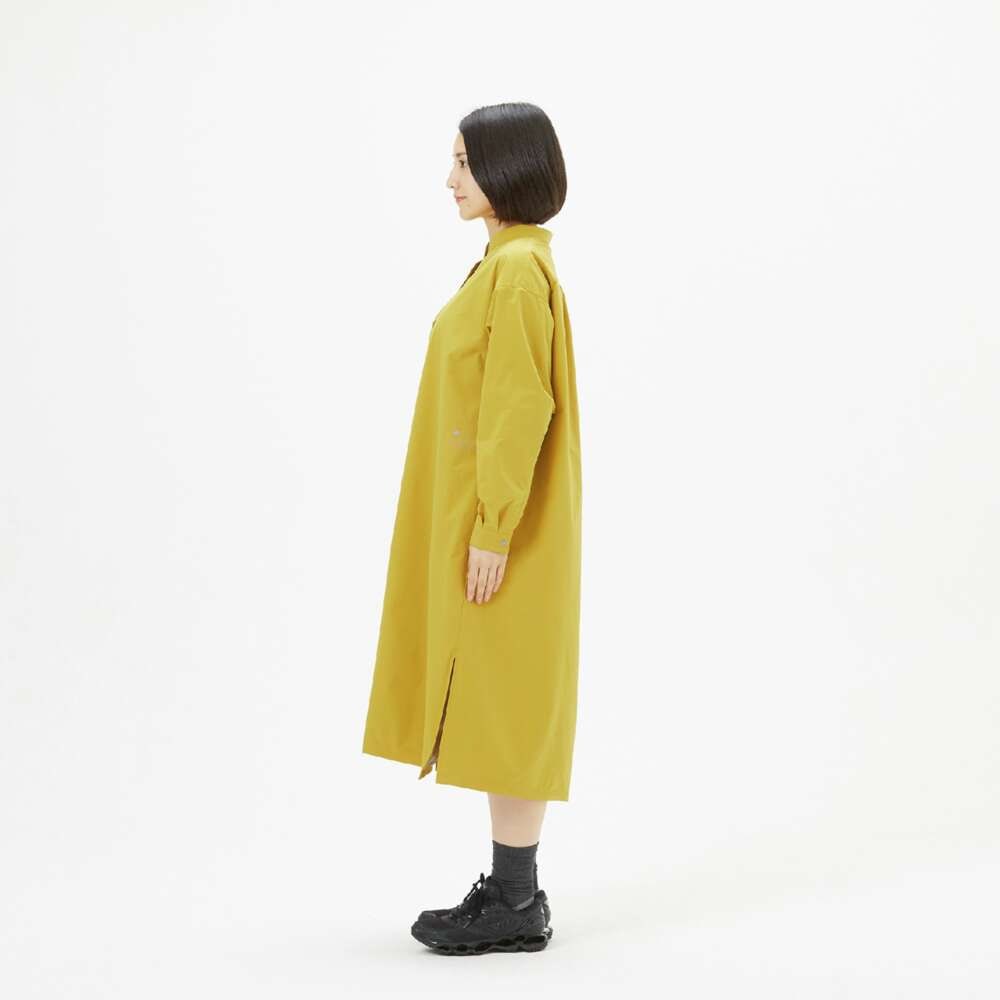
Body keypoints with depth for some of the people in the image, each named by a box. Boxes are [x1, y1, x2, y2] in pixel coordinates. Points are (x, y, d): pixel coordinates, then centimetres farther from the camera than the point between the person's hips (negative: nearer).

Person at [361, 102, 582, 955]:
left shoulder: (520, 269, -16)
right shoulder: (505, 263, 15)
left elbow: (521, 407, -21)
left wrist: (494, 530, -21)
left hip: (502, 524, -10)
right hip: (483, 516, 10)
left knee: (505, 701, -4)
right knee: (495, 704, 12)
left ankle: (516, 904, 5)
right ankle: (512, 888, 19)